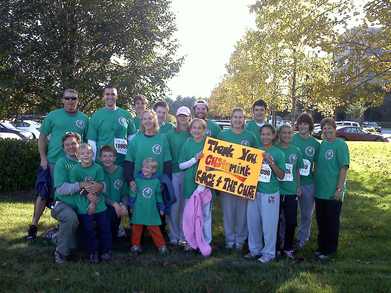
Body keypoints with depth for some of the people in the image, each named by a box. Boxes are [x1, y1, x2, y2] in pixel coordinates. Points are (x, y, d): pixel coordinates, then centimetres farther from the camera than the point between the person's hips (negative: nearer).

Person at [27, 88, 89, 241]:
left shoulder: (84, 119, 6)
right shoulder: (53, 116, 1)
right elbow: (42, 137, 3)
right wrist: (43, 158, -4)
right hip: (53, 162, -2)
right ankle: (34, 225, 13)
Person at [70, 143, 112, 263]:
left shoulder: (98, 168, -5)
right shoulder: (75, 169, -6)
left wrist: (94, 203, -12)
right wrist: (89, 195, -14)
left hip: (99, 205, 1)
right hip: (84, 206, -1)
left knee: (104, 227, 5)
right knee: (89, 230, 4)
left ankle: (106, 251, 23)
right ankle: (93, 252, 22)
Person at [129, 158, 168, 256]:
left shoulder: (156, 181, -1)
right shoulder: (137, 179, -6)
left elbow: (158, 195, 9)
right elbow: (133, 194, 2)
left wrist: (161, 208, 13)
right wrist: (131, 205, 0)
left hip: (151, 211, 0)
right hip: (139, 210, 0)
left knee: (154, 229, 5)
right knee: (137, 228, 10)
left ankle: (161, 245, 14)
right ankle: (135, 245, 24)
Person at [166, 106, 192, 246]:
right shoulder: (170, 134, 5)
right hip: (173, 172, 0)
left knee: (186, 205, 5)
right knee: (174, 205, 2)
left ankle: (184, 235, 17)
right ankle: (174, 235, 15)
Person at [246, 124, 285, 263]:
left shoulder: (278, 153, -4)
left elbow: (281, 175, -6)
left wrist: (272, 163, -19)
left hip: (270, 193, -4)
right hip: (254, 191, 4)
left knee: (269, 223, 1)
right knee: (253, 221, 12)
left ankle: (269, 253, 16)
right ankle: (255, 249, 28)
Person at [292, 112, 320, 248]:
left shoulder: (315, 143, 2)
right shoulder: (292, 139, -3)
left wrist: (313, 172, -6)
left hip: (308, 183, 2)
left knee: (306, 214, 13)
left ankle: (302, 239, 31)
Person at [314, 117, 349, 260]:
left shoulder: (340, 144, -10)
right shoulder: (322, 144, 8)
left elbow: (344, 167, -13)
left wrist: (340, 188, -17)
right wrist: (316, 183, 10)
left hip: (333, 192, -6)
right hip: (319, 190, 6)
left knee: (332, 221, 6)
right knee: (321, 220, 15)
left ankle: (330, 249, 20)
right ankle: (321, 246, 30)